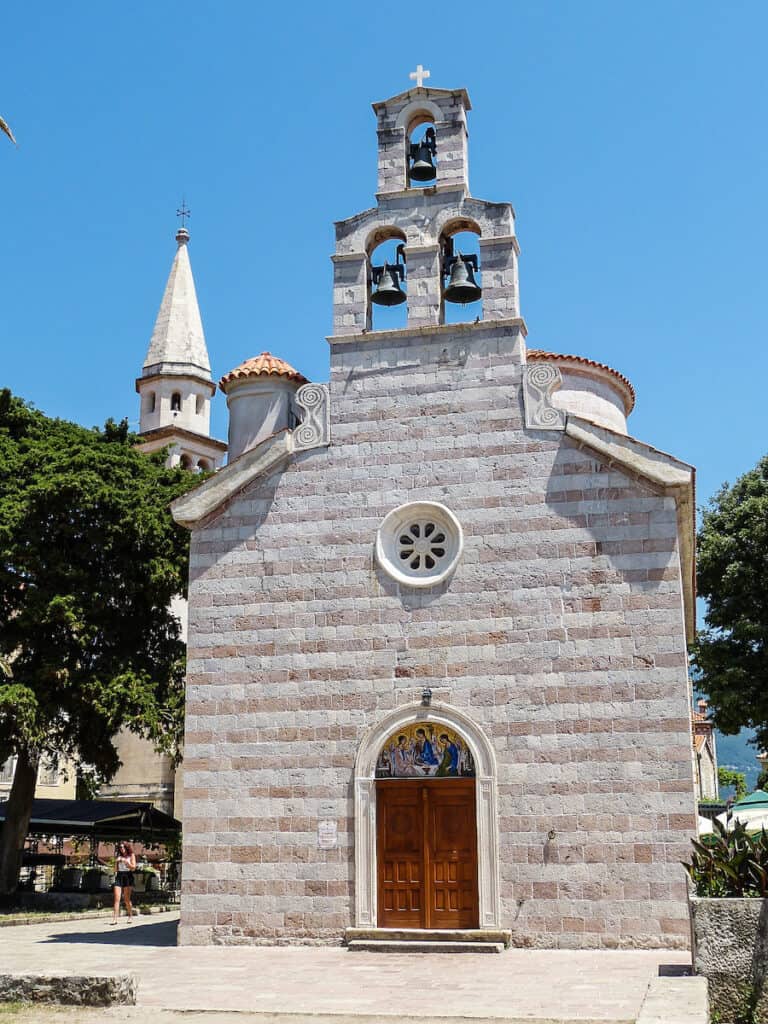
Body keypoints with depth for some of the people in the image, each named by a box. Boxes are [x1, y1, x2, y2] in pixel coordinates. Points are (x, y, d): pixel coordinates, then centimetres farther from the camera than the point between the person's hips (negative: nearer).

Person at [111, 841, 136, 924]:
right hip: (119, 876, 3)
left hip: (128, 876, -3)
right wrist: (116, 861, -3)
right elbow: (115, 869, 13)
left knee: (127, 899, -1)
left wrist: (125, 861, -12)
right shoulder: (118, 856, 14)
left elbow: (133, 867, -3)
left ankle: (130, 916, 16)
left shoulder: (131, 855, 5)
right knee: (117, 899, -8)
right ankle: (115, 919, -14)